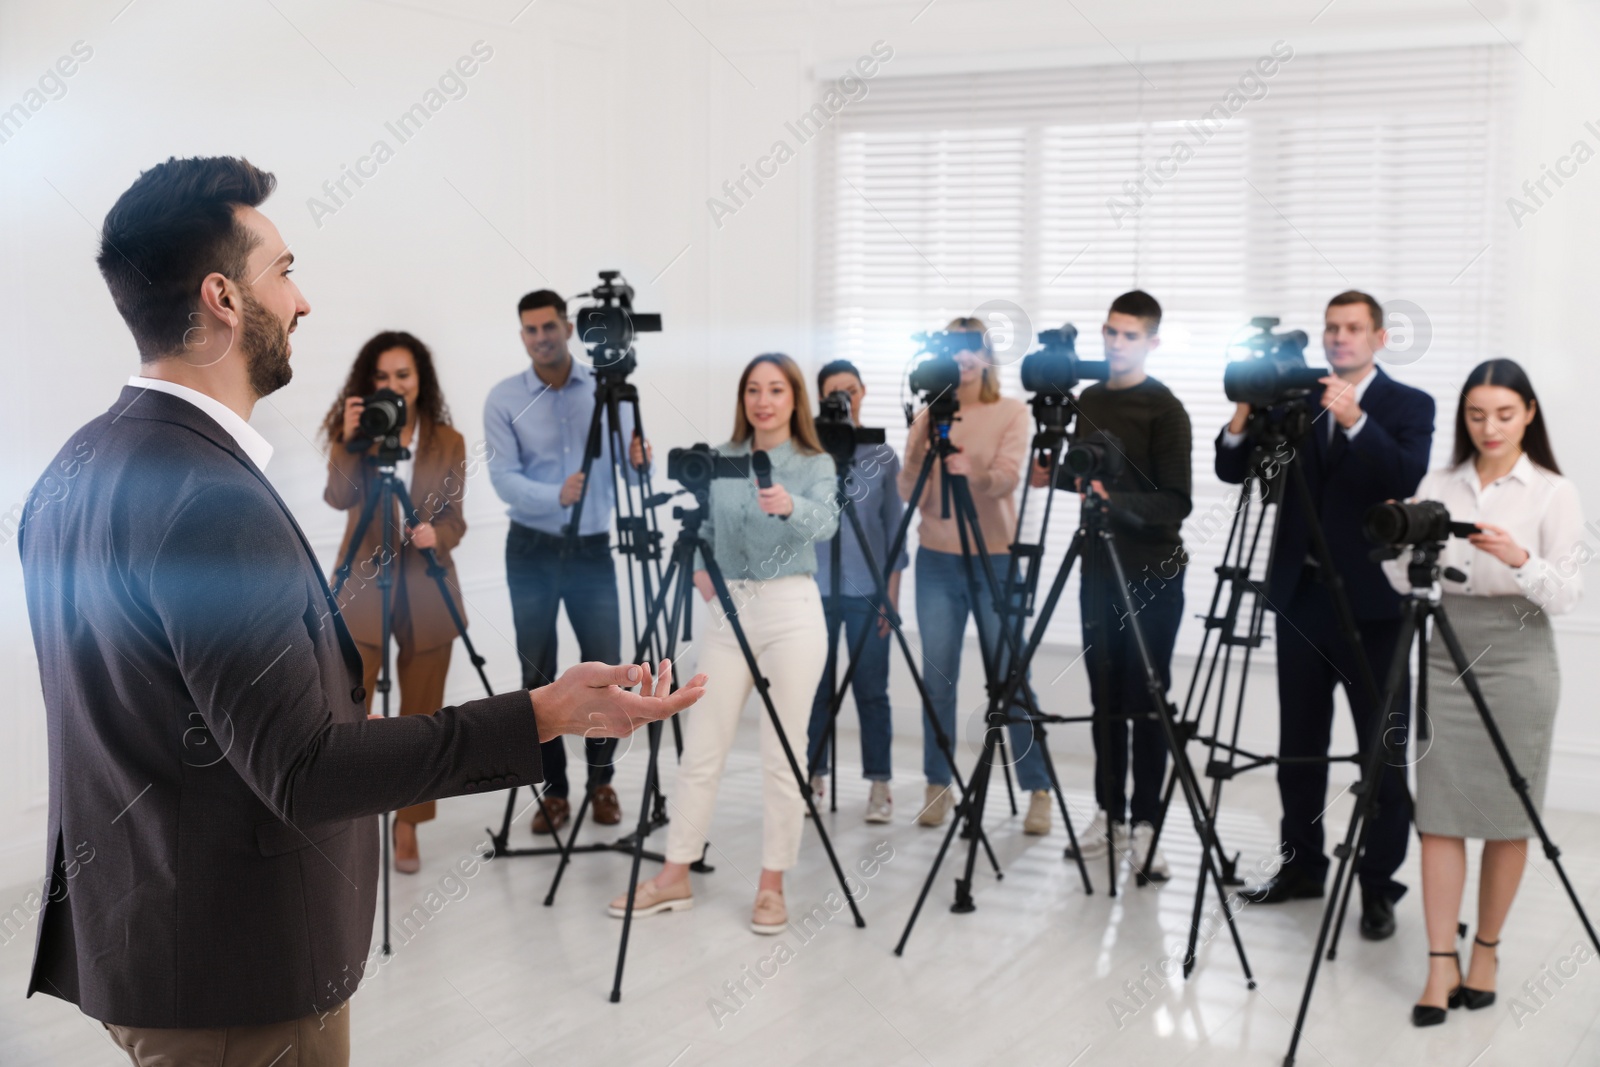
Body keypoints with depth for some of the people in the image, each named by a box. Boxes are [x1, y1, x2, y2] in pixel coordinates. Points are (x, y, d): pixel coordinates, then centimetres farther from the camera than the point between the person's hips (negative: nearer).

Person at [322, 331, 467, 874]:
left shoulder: (447, 442, 5)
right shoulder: (355, 431, 3)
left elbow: (454, 518, 3)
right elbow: (339, 497, -13)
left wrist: (436, 535, -18)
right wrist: (349, 441, -24)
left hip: (426, 590, 1)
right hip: (363, 587, -1)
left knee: (421, 716, 6)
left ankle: (407, 826, 18)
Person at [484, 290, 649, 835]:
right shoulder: (504, 399, -3)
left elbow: (625, 466, -3)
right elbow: (504, 478, -12)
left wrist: (638, 461, -27)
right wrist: (556, 495, -31)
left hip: (592, 547, 0)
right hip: (532, 550, 0)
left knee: (605, 668, -1)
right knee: (538, 674, 3)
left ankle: (601, 781, 18)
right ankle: (554, 790, 14)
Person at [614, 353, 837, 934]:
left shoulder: (815, 464, -1)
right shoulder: (720, 460, 9)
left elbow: (824, 521, -21)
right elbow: (701, 528, 22)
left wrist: (789, 506, -41)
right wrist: (699, 570, 4)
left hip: (792, 611, -3)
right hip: (728, 610, 3)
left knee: (783, 754, 0)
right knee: (701, 748, 4)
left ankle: (772, 885, 10)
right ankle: (674, 877, 13)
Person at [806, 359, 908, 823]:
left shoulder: (882, 455, 6)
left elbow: (894, 526, 6)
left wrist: (892, 589, 2)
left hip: (867, 590, 0)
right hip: (816, 587, 0)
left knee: (871, 689, 1)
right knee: (816, 687, 4)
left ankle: (879, 783, 7)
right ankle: (813, 777, 15)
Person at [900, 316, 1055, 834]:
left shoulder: (1011, 413, 0)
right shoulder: (928, 417, 7)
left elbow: (1007, 477, -14)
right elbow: (911, 493, -1)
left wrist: (956, 459, -25)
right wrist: (922, 443, -14)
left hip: (995, 561, -2)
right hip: (937, 562, 3)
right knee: (937, 678, 4)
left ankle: (1038, 791, 8)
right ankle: (937, 787, 15)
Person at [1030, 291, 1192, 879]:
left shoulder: (1165, 410, -9)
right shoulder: (1089, 400, 10)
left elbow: (1176, 503, -14)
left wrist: (1114, 500, -27)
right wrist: (1058, 473, 2)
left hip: (1152, 572, -6)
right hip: (1099, 565, 6)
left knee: (1145, 700, -3)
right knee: (1105, 697, 9)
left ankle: (1144, 823, 2)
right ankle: (1109, 814, 17)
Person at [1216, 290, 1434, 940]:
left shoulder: (1408, 405, 1)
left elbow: (1407, 480, -17)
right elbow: (1231, 470, 3)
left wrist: (1354, 420, -27)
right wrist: (1245, 414, -15)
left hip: (1371, 599, -4)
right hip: (1302, 593, 4)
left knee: (1383, 749, -1)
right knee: (1298, 742, 11)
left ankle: (1379, 886, 7)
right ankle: (1302, 865, 24)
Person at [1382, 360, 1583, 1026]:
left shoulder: (1552, 493, -1)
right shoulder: (1437, 486, 8)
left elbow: (1567, 596, -7)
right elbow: (1405, 582, 6)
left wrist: (1519, 558, -25)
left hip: (1518, 660, -2)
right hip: (1445, 656, 2)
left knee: (1507, 816, 5)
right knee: (1440, 814, -1)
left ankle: (1485, 952, 19)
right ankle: (1441, 965, 3)